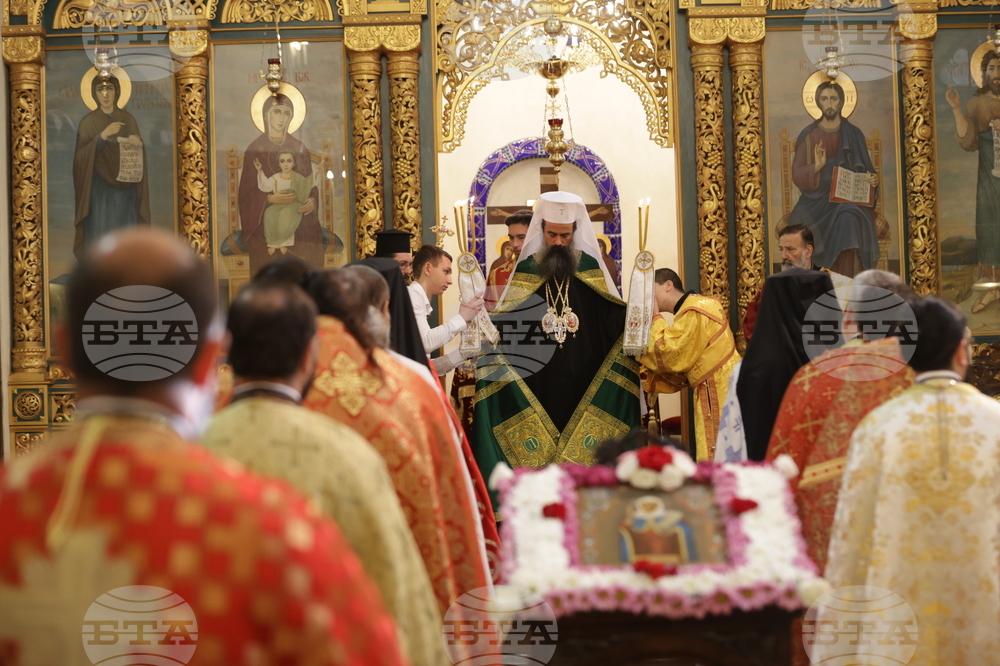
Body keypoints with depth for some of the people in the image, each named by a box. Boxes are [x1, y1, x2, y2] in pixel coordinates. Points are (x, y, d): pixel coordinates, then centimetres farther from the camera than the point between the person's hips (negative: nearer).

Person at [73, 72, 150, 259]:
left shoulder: (128, 119, 9)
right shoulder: (88, 122, 2)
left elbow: (139, 153, 10)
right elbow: (81, 155, -8)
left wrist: (137, 142, -13)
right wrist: (102, 136, -19)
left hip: (124, 189, 2)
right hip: (98, 189, -2)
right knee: (99, 232, -7)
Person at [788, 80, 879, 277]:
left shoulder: (854, 135, 10)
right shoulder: (809, 135, 7)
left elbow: (866, 172, 14)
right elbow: (796, 175, 1)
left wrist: (872, 180, -10)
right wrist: (816, 167, -19)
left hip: (849, 199, 0)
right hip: (817, 200, 0)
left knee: (849, 222, -34)